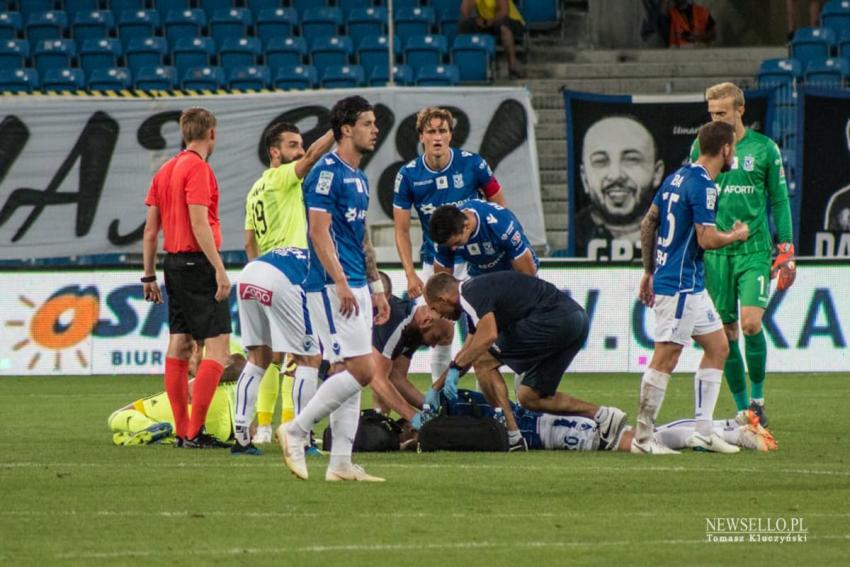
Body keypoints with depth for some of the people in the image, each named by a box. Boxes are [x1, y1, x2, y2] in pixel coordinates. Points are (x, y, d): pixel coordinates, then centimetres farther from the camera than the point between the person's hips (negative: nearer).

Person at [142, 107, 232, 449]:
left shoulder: (165, 170, 14)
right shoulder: (198, 168, -11)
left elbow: (151, 228, 15)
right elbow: (199, 223, -18)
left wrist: (149, 275, 19)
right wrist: (220, 269, -20)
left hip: (174, 263, 9)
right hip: (198, 263, -9)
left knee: (179, 346, 10)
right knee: (218, 346, -8)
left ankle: (182, 430, 11)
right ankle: (194, 432, -14)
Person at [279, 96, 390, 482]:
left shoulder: (358, 178, 18)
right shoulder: (327, 172, -11)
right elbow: (319, 231, -17)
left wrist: (376, 286, 21)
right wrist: (340, 282, -23)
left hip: (354, 287, 10)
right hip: (332, 286, -10)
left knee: (352, 374, 7)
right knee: (361, 369, -14)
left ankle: (341, 463, 7)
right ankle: (295, 431, -6)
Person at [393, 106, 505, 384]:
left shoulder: (473, 164, -10)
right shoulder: (408, 175, -7)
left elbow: (500, 209, 2)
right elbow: (402, 229, 0)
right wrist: (410, 274, -8)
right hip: (434, 264, 1)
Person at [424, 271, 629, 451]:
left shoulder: (471, 294, -6)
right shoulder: (477, 292, 25)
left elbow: (488, 335, -24)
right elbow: (468, 351, 35)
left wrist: (455, 369, -17)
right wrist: (435, 388, 37)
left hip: (554, 317, -10)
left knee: (485, 360, -2)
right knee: (529, 398, 14)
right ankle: (602, 415, 6)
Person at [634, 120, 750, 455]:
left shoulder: (678, 177, 12)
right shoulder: (703, 185, -17)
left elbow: (647, 224, 16)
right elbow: (707, 239, -22)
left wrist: (649, 271, 22)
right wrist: (737, 236, -3)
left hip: (691, 287, 10)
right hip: (679, 285, -10)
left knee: (718, 347, 14)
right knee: (666, 358, -7)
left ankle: (703, 432, 14)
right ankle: (642, 438, -4)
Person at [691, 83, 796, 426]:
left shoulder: (764, 149, 1)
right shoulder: (702, 147, 6)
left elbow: (779, 200, 6)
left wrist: (786, 249, 1)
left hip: (754, 249, -2)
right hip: (714, 252, 2)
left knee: (751, 322, -16)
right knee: (726, 331, 2)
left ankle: (757, 398, 1)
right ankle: (742, 408, 11)